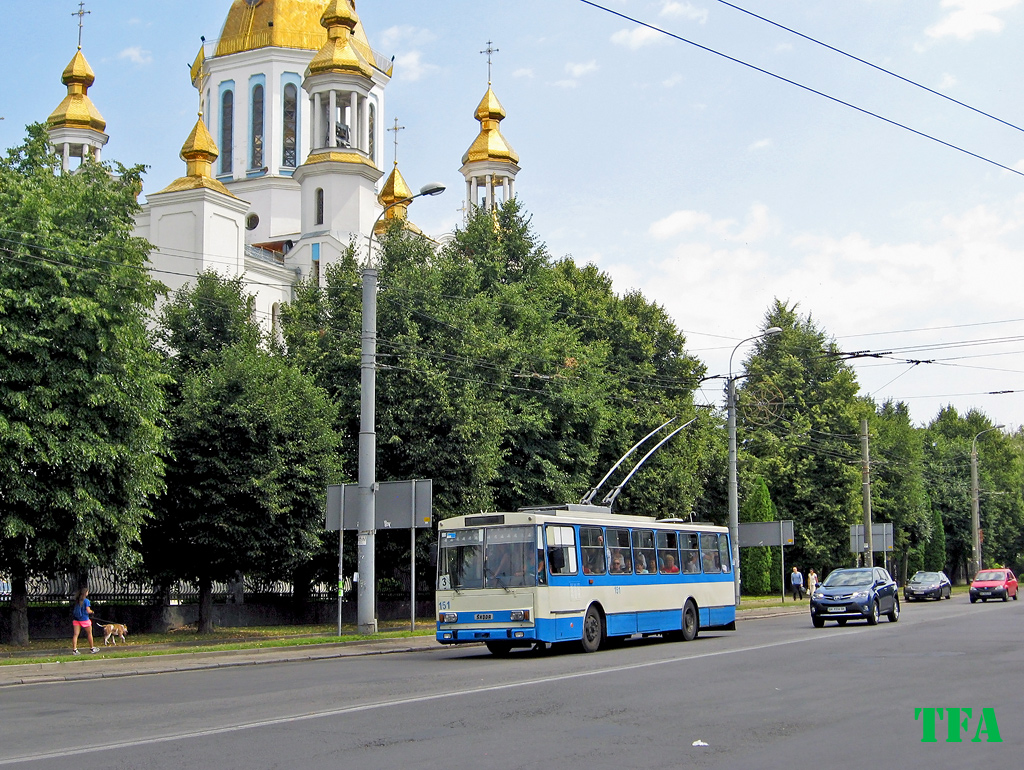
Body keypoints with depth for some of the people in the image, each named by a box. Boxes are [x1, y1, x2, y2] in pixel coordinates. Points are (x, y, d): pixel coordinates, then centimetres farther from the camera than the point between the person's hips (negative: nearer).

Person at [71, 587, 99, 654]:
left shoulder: (77, 600, 6)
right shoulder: (86, 601, -12)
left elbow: (75, 609, 12)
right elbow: (88, 611, -16)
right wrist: (92, 611, 6)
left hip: (76, 618, 5)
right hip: (84, 619, -5)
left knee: (75, 634, 1)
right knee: (89, 633, 12)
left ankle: (74, 650, -6)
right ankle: (92, 649, 21)